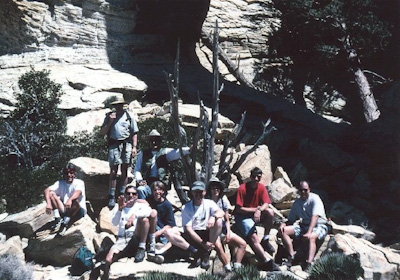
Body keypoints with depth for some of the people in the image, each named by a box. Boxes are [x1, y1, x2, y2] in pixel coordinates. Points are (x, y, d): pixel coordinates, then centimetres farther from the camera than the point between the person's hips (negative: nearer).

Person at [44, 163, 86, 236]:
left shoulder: (79, 182, -7)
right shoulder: (60, 183, 3)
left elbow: (78, 192, -30)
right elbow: (47, 190, -12)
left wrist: (70, 200, -52)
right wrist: (48, 203, -32)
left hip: (78, 211, -4)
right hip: (64, 211, 4)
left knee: (75, 201, -37)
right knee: (51, 193, -13)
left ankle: (65, 222, -28)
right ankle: (58, 219, -20)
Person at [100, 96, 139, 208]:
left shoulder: (129, 116, 9)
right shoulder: (109, 116, 10)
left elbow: (134, 133, 10)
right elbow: (102, 132, 6)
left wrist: (134, 147, 1)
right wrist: (110, 121, -6)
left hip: (126, 144, 1)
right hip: (114, 145, -1)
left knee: (124, 170, 6)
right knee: (113, 171, -4)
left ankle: (122, 195, 15)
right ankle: (111, 197, -2)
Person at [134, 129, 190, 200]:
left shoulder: (165, 152, 13)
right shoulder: (143, 153, 17)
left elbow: (177, 152, -6)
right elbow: (136, 170, 16)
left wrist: (189, 149, -28)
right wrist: (139, 180, -4)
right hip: (146, 183, -1)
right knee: (140, 190, -30)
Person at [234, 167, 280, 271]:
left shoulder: (262, 188, -2)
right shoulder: (242, 189, -17)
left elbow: (266, 204, -11)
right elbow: (239, 209, -17)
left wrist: (259, 210, -33)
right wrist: (255, 209, -16)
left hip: (257, 214, 5)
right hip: (242, 216, -5)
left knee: (270, 212, -25)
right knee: (254, 238, -27)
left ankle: (265, 241, -10)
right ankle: (267, 262, -28)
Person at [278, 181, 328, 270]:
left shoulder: (315, 198, -10)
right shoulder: (297, 202, 10)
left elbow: (315, 217, -23)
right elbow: (291, 220, 11)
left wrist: (309, 232, -36)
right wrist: (283, 224, -13)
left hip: (319, 226, -6)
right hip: (304, 226, 6)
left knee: (311, 237, -40)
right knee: (283, 230, -13)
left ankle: (309, 264, -52)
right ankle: (291, 256, -23)